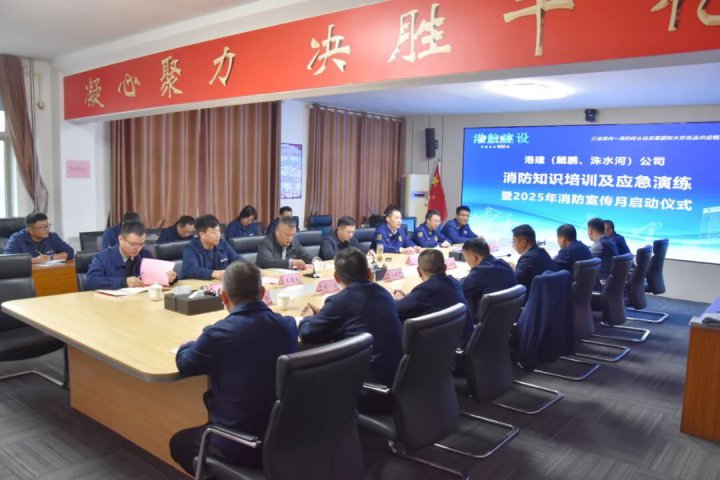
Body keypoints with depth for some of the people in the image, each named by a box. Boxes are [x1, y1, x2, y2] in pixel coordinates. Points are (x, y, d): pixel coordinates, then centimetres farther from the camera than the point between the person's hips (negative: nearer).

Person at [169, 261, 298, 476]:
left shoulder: (219, 333, -22)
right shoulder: (288, 325, -7)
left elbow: (184, 364, -2)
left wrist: (197, 344, 18)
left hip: (240, 446, -5)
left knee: (179, 442, 24)